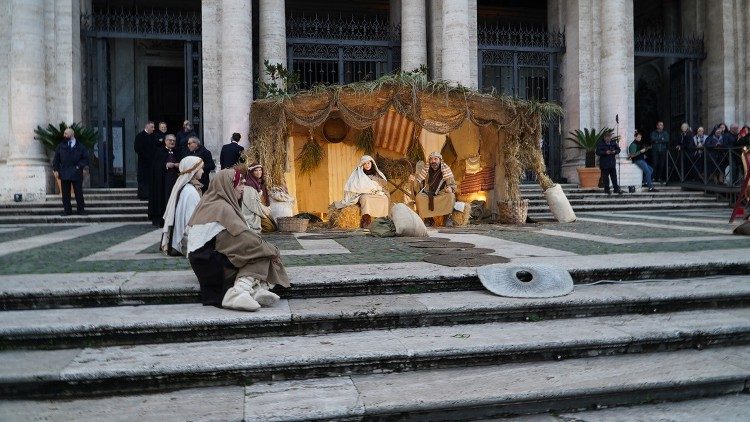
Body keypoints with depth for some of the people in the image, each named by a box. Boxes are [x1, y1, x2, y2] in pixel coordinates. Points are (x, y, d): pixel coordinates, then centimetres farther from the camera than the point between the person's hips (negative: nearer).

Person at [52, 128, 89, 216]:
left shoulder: (80, 146, 5)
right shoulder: (61, 146, 10)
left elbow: (86, 158, 5)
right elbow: (56, 158, 10)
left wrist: (79, 166, -8)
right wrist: (56, 169, 1)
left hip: (76, 173, -2)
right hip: (64, 174, 2)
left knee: (79, 193, 1)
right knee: (65, 193, 3)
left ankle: (80, 210, 8)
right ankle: (67, 210, 9)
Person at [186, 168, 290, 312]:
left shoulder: (208, 203, 15)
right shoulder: (222, 207, -14)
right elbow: (244, 238, -19)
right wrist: (272, 250, -7)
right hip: (212, 262, -9)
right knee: (261, 253, -7)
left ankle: (255, 289, -24)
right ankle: (241, 288, -28)